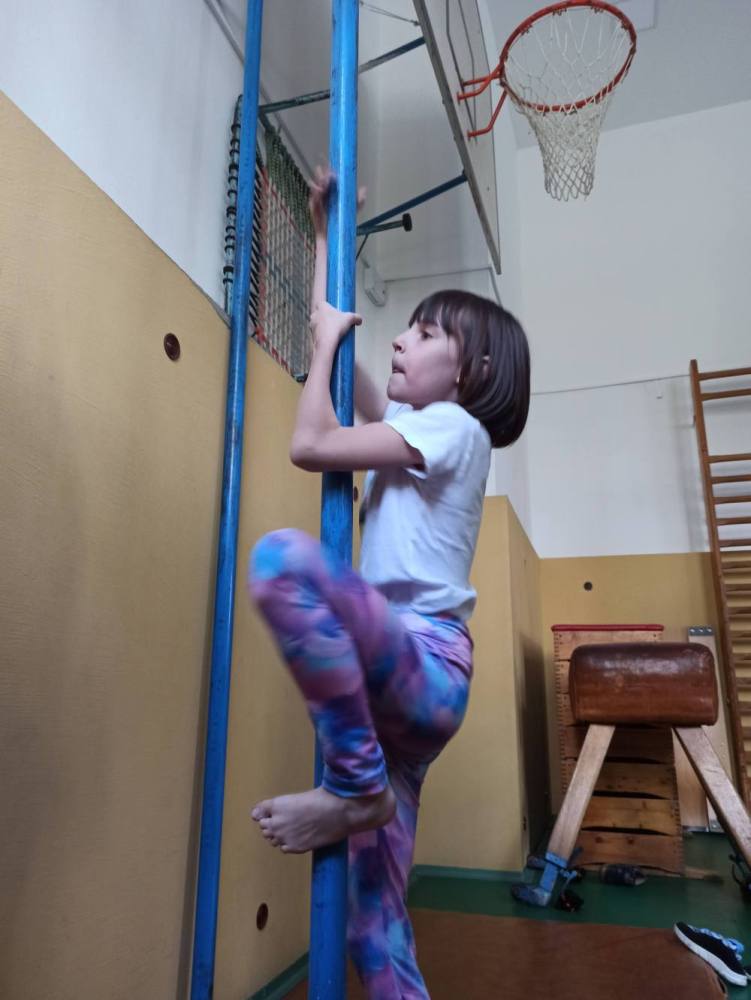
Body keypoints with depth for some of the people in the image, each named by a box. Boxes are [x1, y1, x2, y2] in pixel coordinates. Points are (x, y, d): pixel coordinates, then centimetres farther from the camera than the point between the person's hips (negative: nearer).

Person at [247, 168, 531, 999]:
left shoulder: (455, 426, -4)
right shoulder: (412, 424, 19)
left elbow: (308, 446, -12)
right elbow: (329, 339, 25)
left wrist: (325, 344, 2)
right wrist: (324, 233, 27)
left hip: (426, 664, -8)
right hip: (400, 673, 8)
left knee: (283, 557, -32)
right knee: (375, 922, 7)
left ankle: (356, 785, -19)